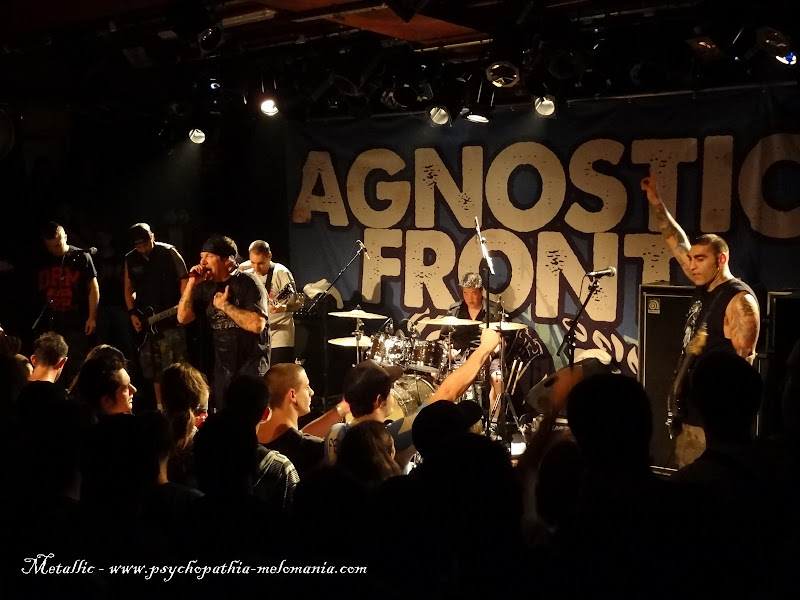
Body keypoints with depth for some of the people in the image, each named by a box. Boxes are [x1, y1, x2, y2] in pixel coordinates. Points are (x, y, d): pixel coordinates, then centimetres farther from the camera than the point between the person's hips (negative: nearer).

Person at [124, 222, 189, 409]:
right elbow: (128, 289, 13)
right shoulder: (130, 259, 8)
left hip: (170, 319, -5)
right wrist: (132, 314, 3)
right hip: (145, 321, 5)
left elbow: (184, 278, -4)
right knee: (152, 366, 10)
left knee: (174, 365, -9)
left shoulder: (168, 252, -3)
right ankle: (160, 406, 21)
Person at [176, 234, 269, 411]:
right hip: (222, 367, 6)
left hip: (251, 365, -6)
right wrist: (192, 284, -9)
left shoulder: (248, 283, -13)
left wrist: (225, 305, -17)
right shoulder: (206, 287, 6)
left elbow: (257, 324, -26)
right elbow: (183, 318, -1)